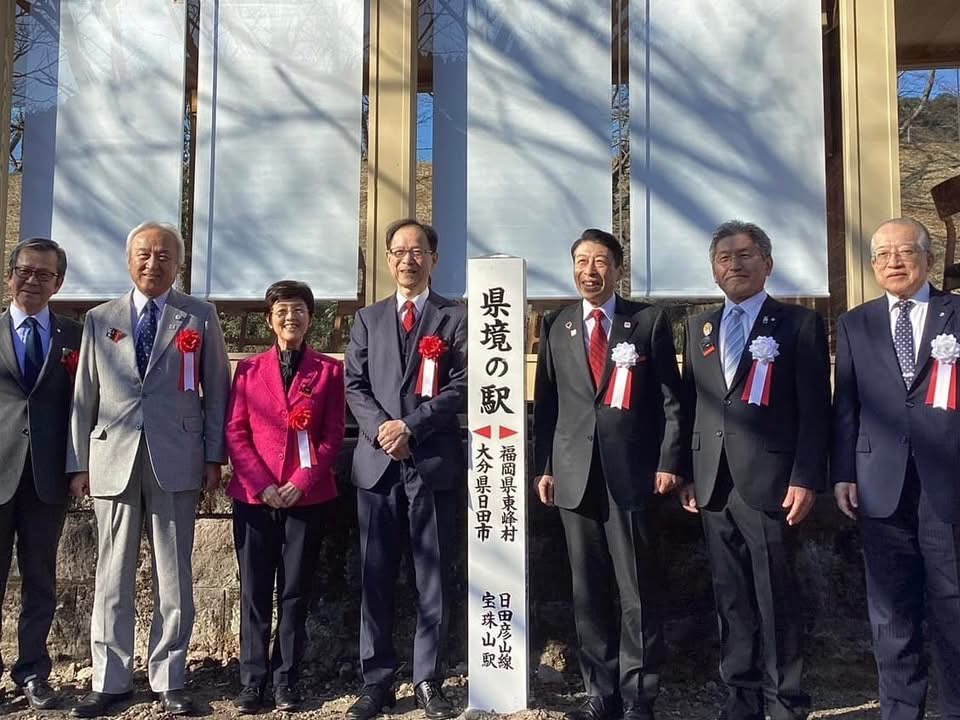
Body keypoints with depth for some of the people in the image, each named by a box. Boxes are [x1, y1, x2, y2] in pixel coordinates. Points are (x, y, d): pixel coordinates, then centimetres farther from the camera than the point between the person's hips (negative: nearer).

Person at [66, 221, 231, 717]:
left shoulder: (200, 317, 6)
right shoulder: (99, 319, 11)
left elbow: (216, 391, 5)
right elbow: (84, 397, 10)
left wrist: (214, 457, 0)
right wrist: (78, 464, 7)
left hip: (176, 462, -1)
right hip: (113, 459, 2)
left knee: (173, 576, 5)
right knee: (112, 577, 7)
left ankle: (168, 680, 17)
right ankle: (110, 680, 20)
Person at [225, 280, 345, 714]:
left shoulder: (328, 370, 5)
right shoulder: (249, 369, 8)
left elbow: (332, 435, 0)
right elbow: (235, 432, 3)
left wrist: (303, 482, -11)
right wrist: (262, 483, -9)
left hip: (307, 496, -1)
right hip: (254, 495, 1)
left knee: (295, 591, 6)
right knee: (255, 591, 6)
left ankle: (286, 681, 17)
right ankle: (252, 681, 17)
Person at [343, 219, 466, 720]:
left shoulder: (456, 318, 6)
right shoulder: (367, 319, 16)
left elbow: (462, 385, -5)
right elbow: (355, 386, 7)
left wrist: (410, 426, -14)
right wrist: (380, 429, -10)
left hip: (435, 462, -2)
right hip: (377, 462, 3)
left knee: (433, 576, 5)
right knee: (375, 577, 6)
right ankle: (376, 680, 18)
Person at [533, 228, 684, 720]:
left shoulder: (649, 320, 4)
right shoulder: (556, 327, 12)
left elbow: (670, 399, 2)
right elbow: (545, 403, 10)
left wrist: (669, 461, -6)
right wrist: (543, 466, 4)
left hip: (632, 470, -3)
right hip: (574, 473, 3)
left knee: (638, 589, 3)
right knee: (588, 589, 9)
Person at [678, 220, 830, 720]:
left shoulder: (800, 324, 1)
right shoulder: (699, 327, 14)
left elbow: (815, 410, -4)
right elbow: (690, 403, 12)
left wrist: (806, 480, -12)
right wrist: (688, 474, 7)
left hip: (769, 482, -4)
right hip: (714, 485, 4)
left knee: (776, 598, 4)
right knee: (730, 596, 12)